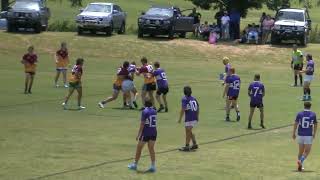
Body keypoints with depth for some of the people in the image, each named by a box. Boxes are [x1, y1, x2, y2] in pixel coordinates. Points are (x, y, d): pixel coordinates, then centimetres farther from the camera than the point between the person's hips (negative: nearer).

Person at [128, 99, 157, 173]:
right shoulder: (154, 111, 4)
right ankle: (153, 166, 3)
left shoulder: (144, 112, -13)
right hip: (153, 132, 5)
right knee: (151, 149, 9)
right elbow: (155, 122, 11)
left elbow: (142, 124, -14)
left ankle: (135, 164, 19)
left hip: (145, 133, -5)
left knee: (139, 148, 9)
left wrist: (138, 135, -11)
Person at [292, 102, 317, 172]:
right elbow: (315, 125, 4)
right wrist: (314, 134, 18)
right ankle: (301, 161, -21)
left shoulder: (299, 114, -1)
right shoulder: (313, 115, -2)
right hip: (308, 136, -2)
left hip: (300, 135, 2)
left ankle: (300, 166, 15)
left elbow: (295, 124, -3)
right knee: (307, 151, 3)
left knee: (301, 151, 15)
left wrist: (294, 133, 5)